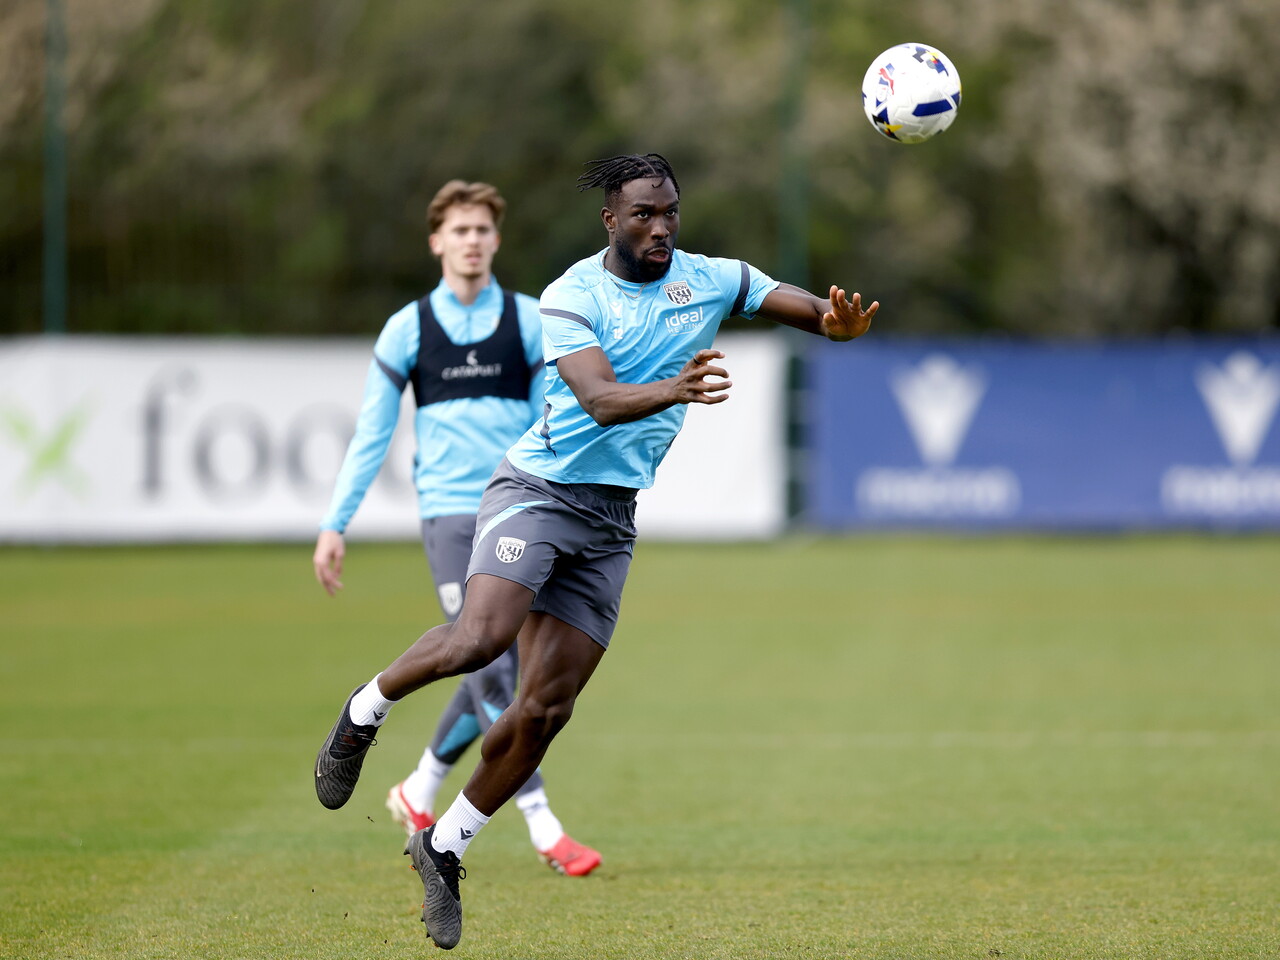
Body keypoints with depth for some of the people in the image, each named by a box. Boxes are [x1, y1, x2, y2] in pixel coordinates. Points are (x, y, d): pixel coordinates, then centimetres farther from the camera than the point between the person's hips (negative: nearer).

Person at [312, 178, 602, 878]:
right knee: (491, 670, -13)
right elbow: (371, 435, 8)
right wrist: (334, 525, 3)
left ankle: (420, 791, 26)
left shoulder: (529, 321, 6)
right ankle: (542, 826, -10)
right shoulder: (408, 329, 4)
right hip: (449, 512, -2)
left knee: (496, 672, 4)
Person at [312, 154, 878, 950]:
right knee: (482, 637, -29)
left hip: (612, 522, 4)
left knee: (546, 710, 0)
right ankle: (366, 711, -1)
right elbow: (600, 400, -23)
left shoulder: (710, 280, 4)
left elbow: (811, 310, 0)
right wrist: (676, 389, -43)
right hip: (539, 489, -4)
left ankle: (445, 846, 16)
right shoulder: (571, 297, -9)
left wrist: (839, 319, -25)